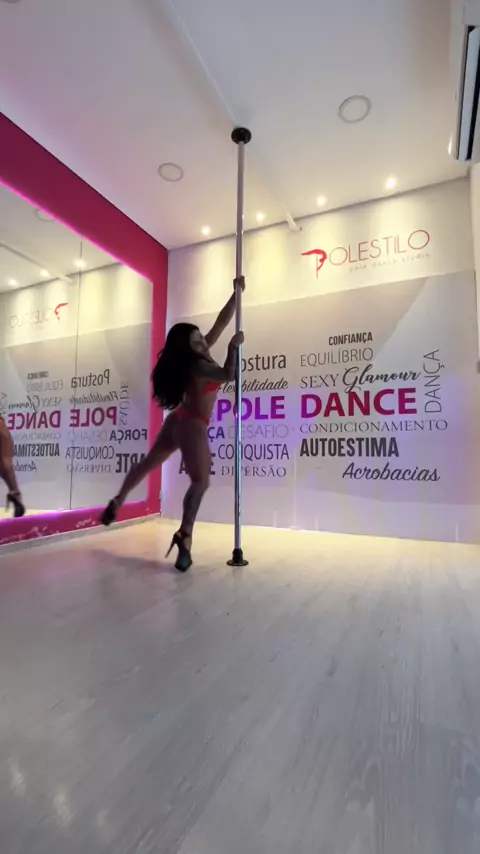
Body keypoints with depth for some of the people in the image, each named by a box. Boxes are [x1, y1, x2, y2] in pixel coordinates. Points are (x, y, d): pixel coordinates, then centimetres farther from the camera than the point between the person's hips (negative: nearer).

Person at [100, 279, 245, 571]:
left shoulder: (203, 353, 3)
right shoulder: (196, 364, -20)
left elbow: (222, 321, 6)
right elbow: (228, 375, -31)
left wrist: (237, 293, 6)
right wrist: (234, 346, -19)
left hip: (180, 420, 10)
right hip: (192, 425, -10)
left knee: (150, 462, 20)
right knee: (201, 481, -12)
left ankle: (117, 502, 35)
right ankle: (185, 536, -18)